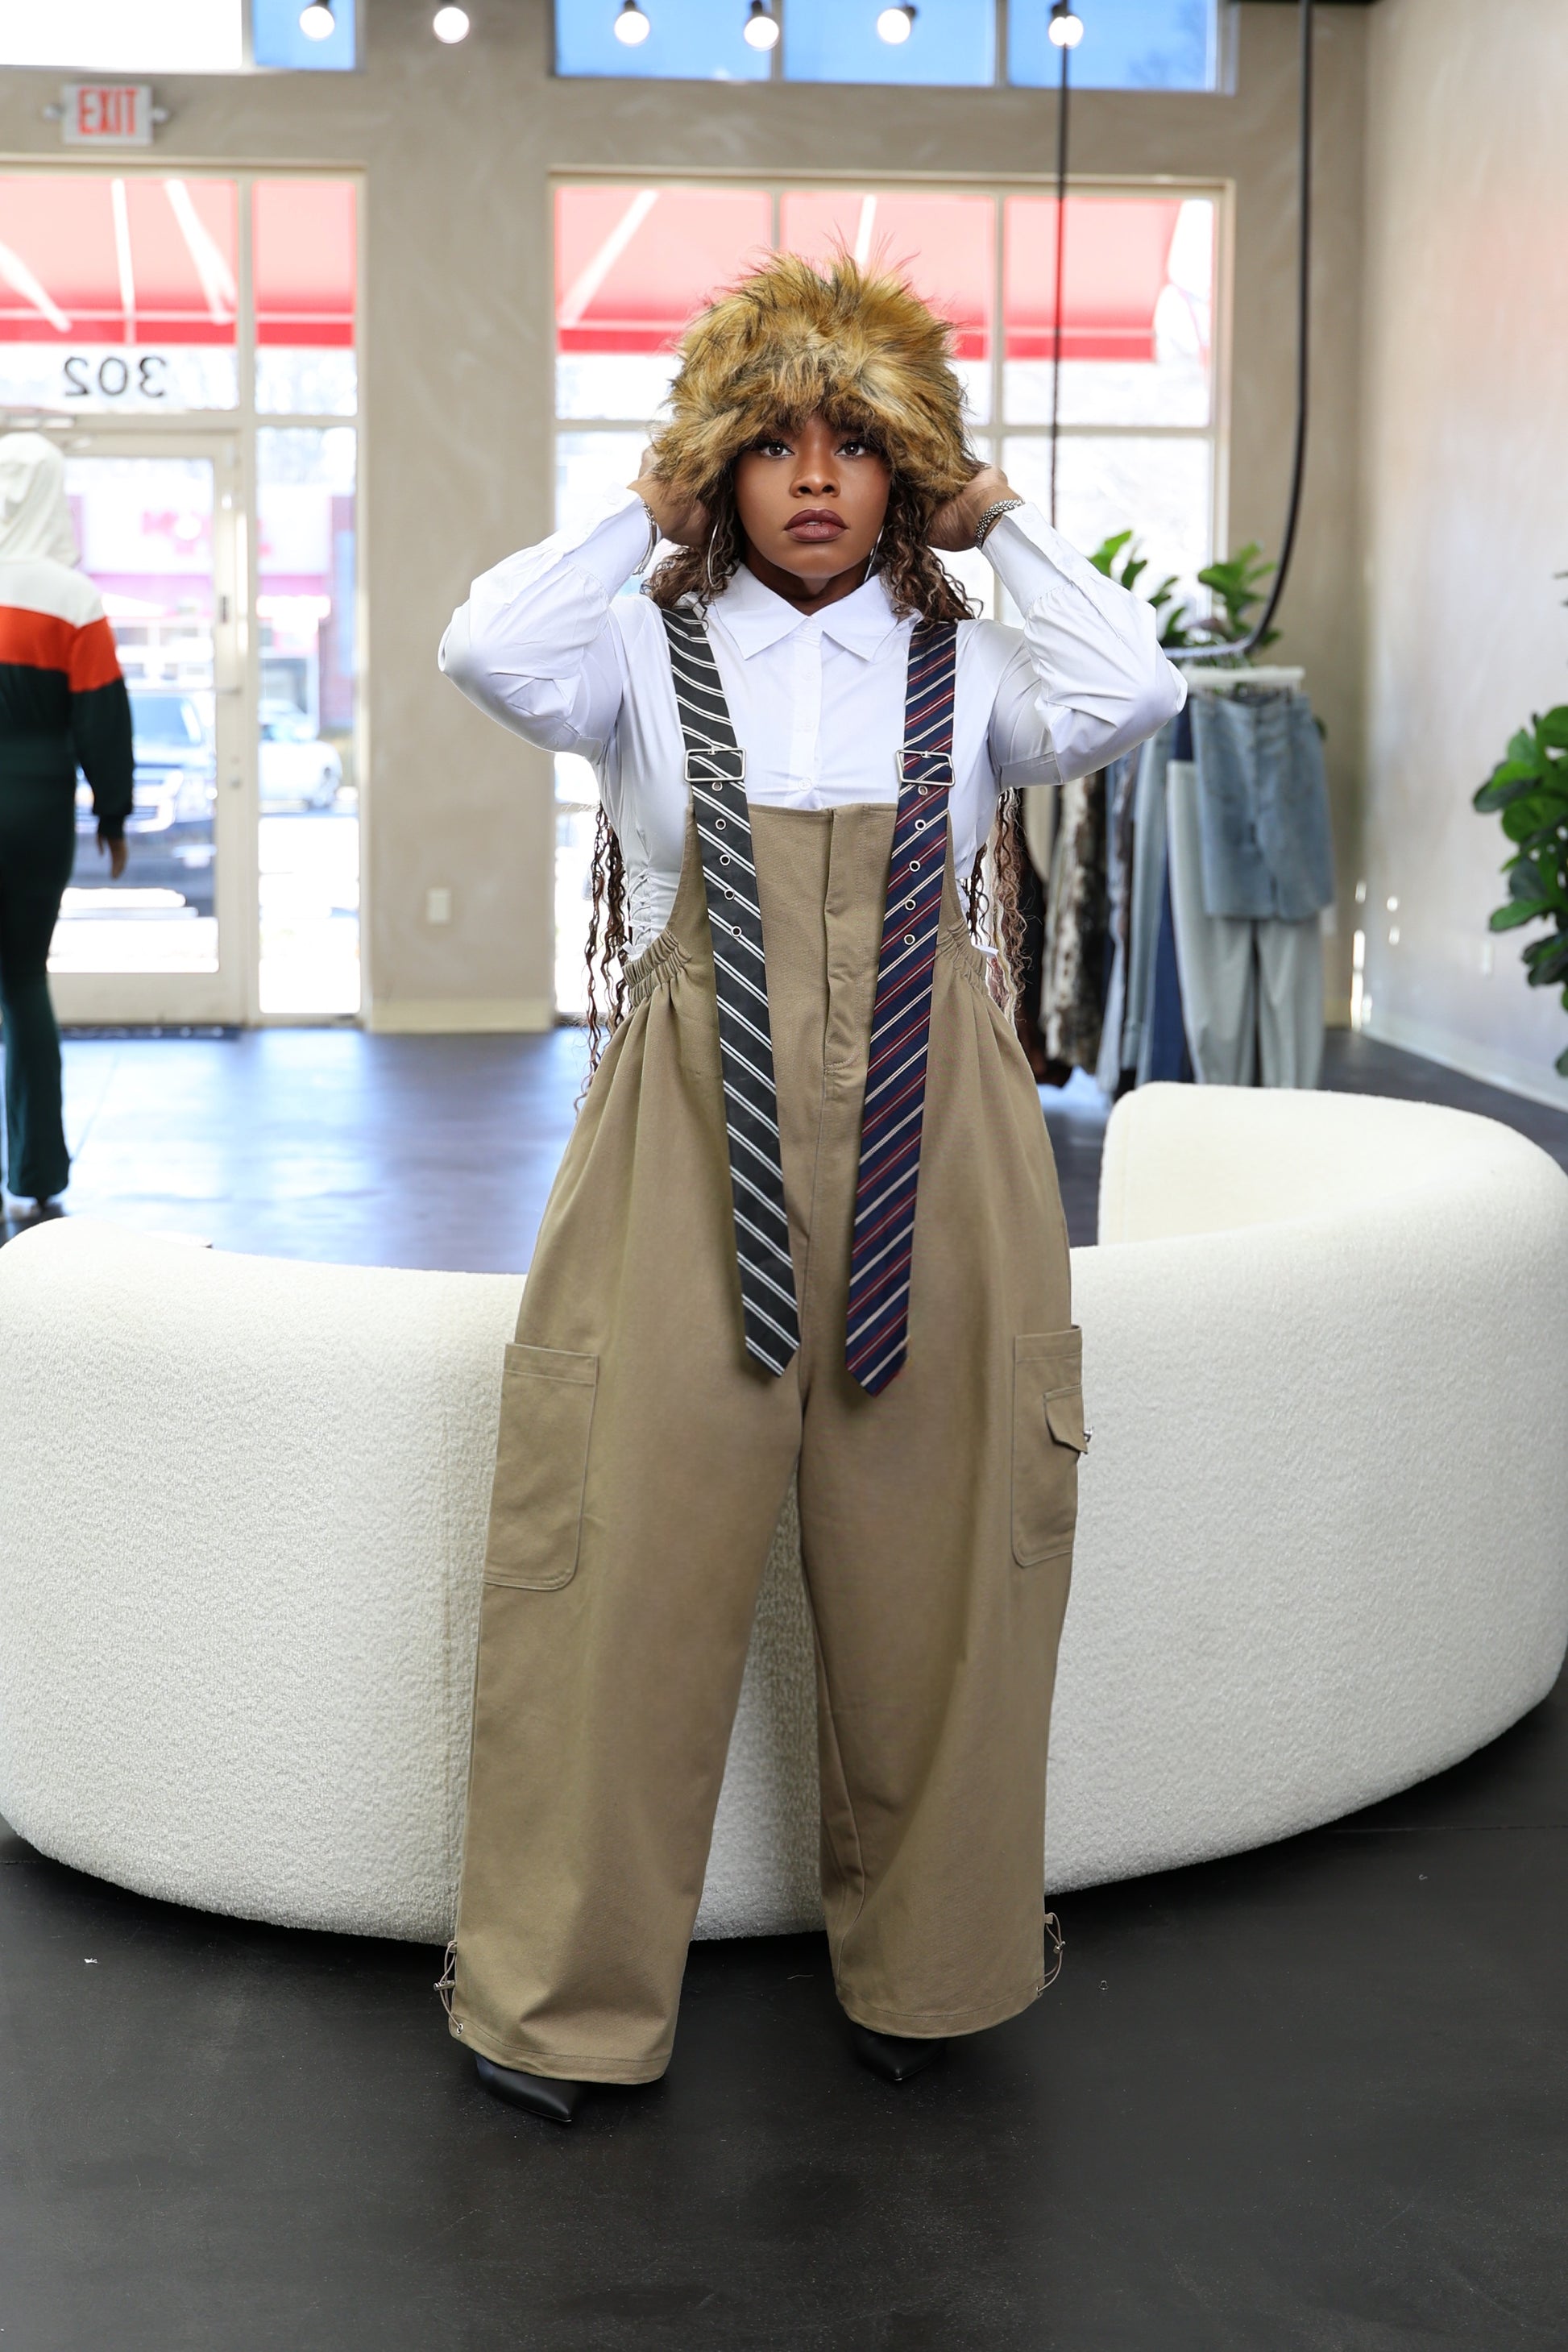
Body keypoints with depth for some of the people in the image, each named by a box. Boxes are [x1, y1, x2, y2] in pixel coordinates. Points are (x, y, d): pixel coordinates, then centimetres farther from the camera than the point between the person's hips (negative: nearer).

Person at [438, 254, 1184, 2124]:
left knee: (928, 1567, 7)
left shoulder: (965, 665, 10)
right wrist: (641, 518, 0)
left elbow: (1130, 693, -10)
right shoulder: (650, 658, 7)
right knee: (631, 1552, -2)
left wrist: (1000, 525, 2)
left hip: (928, 1158, 1)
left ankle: (919, 1964, 27)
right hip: (695, 1154, -1)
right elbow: (488, 650, -13)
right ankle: (568, 1989, 13)